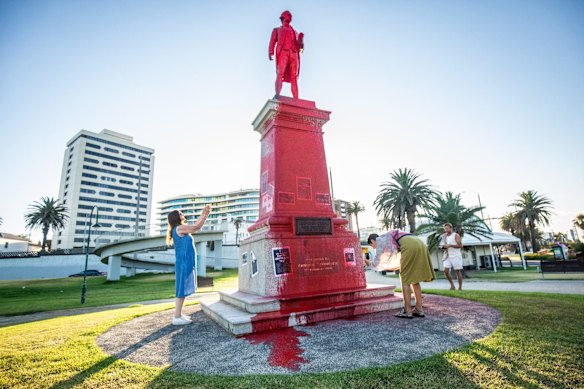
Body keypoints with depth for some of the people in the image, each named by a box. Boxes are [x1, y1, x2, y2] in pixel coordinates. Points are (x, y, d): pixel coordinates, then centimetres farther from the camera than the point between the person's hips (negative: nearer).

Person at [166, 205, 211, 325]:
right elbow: (197, 227, -10)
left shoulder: (182, 230, 17)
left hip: (187, 263, 9)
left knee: (183, 289, 12)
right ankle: (177, 317, 0)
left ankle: (179, 314, 18)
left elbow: (195, 227, 24)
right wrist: (206, 215, 0)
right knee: (182, 289, -5)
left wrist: (203, 215, 19)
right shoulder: (179, 228, -11)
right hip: (184, 263, -9)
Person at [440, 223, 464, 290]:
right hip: (448, 256, 5)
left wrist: (450, 245, -18)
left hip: (456, 256, -5)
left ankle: (460, 288, 11)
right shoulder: (445, 237, 14)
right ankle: (452, 285, 9)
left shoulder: (456, 235, -3)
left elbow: (460, 245, -11)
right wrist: (444, 247, 0)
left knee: (458, 272, 0)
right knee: (446, 271, -8)